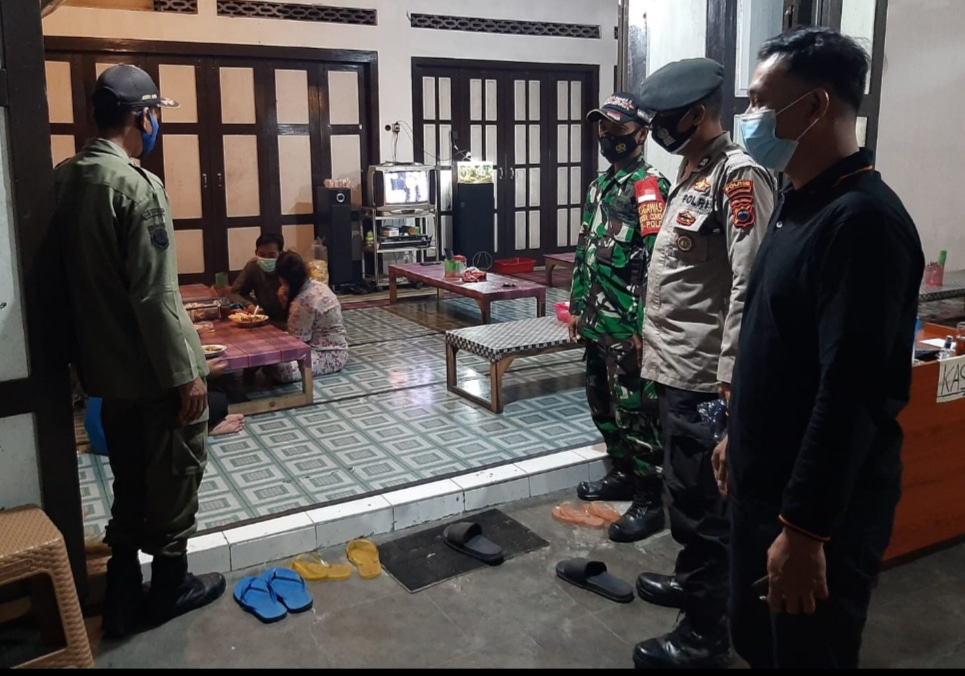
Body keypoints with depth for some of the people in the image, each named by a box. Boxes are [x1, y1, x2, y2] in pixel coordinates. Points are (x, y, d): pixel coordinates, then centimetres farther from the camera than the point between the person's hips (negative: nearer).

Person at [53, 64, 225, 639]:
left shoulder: (66, 177, 5)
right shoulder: (137, 187, -21)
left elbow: (78, 277, 12)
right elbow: (154, 296, -23)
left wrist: (94, 348, 21)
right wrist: (185, 373, -17)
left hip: (107, 364, 8)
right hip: (154, 367, -8)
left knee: (130, 478, 19)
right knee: (176, 474, 10)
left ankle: (124, 595, 29)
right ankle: (170, 586, 26)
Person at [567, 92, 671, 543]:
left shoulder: (648, 185, -11)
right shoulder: (599, 186, 16)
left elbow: (656, 261, -18)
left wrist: (643, 325, -22)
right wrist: (576, 307, 18)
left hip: (627, 324, -9)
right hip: (597, 321, 9)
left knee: (634, 410, -3)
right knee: (602, 402, 18)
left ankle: (650, 499, 9)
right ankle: (623, 474, 34)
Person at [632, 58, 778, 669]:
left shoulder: (740, 174, -16)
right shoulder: (692, 171, 14)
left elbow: (748, 287, -22)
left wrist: (730, 379, -24)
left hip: (703, 375, -10)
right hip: (676, 366, 10)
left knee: (703, 503, 1)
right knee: (685, 490, 23)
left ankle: (706, 637, 16)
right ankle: (692, 579, 42)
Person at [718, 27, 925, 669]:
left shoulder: (862, 219, -21)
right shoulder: (800, 203, 9)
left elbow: (851, 391, -26)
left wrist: (806, 528, -24)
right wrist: (739, 438, 20)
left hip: (824, 507, -9)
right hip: (765, 485, 9)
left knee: (806, 653, 9)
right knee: (756, 641, 22)